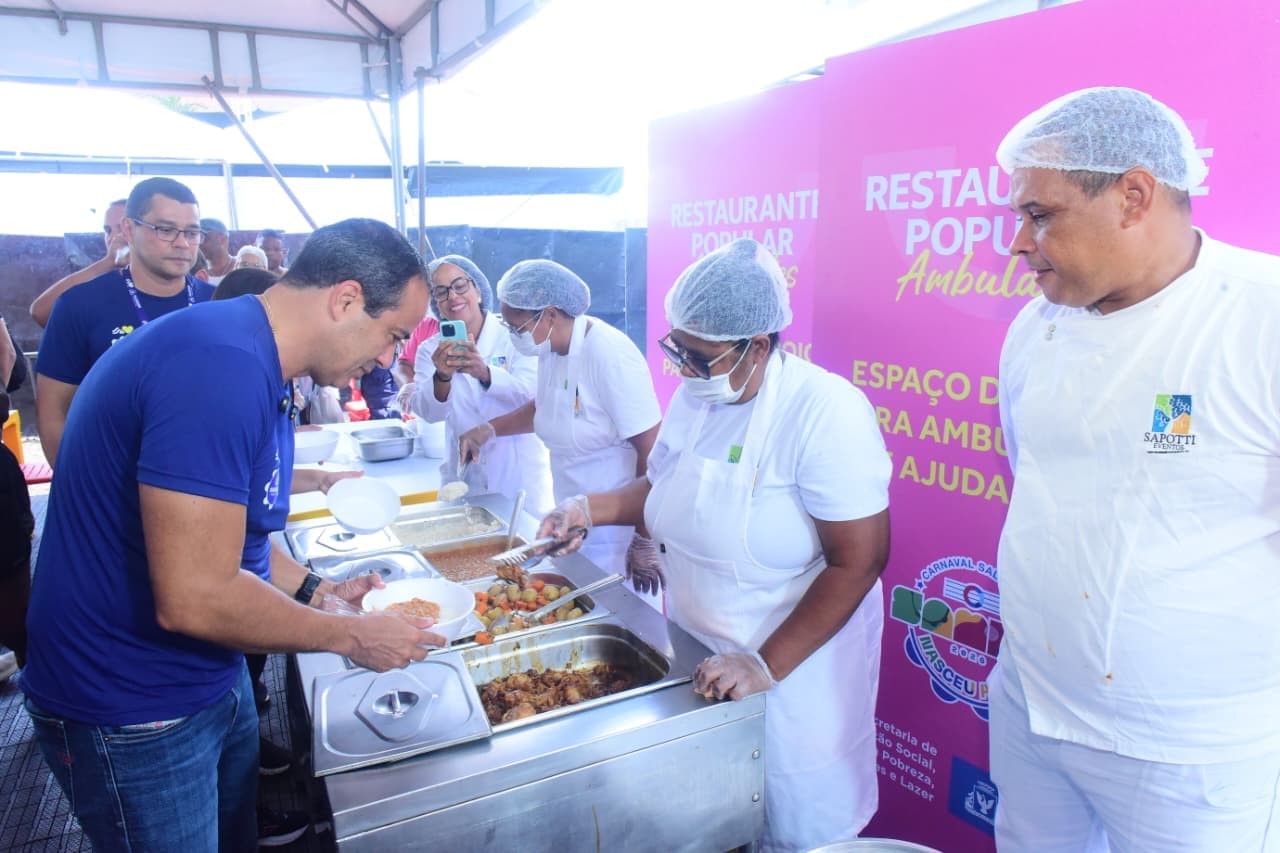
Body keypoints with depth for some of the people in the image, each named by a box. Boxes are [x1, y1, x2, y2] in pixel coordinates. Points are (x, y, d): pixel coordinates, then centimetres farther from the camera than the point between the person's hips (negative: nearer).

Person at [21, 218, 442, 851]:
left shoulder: (252, 364, 4)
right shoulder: (221, 368, -30)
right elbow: (193, 598, -31)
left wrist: (317, 594, 2)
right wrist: (349, 635, -18)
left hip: (212, 679, 9)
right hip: (133, 717, -9)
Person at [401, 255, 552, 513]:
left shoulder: (514, 335, -5)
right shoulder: (431, 351, 2)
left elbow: (530, 394, -19)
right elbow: (428, 412, -11)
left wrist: (485, 373, -36)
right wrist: (442, 377, -31)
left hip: (519, 476, -2)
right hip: (462, 477, 2)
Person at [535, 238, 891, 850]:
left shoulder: (825, 411, -25)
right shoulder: (694, 394, -3)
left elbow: (858, 560, -24)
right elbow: (662, 485, 13)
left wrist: (767, 665, -25)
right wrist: (590, 509, -3)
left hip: (796, 659, -6)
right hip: (695, 651, 6)